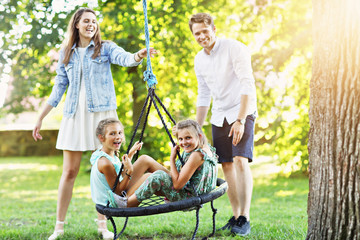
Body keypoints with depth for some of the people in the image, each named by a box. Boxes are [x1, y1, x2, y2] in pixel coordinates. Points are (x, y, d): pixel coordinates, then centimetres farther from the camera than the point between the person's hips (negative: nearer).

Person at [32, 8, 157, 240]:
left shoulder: (105, 48, 5)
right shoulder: (66, 53, 13)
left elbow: (124, 58, -16)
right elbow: (59, 87, 16)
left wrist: (138, 55, -40)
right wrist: (41, 118, 16)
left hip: (101, 113, -2)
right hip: (74, 114, 2)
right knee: (69, 171, 2)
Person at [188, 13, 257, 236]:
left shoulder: (234, 48, -12)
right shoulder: (199, 60, 9)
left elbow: (248, 85, -18)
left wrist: (240, 120, -26)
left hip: (242, 112, -6)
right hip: (219, 116, 6)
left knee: (240, 160, -19)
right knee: (227, 165, 4)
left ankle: (245, 218, -16)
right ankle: (235, 216, 13)